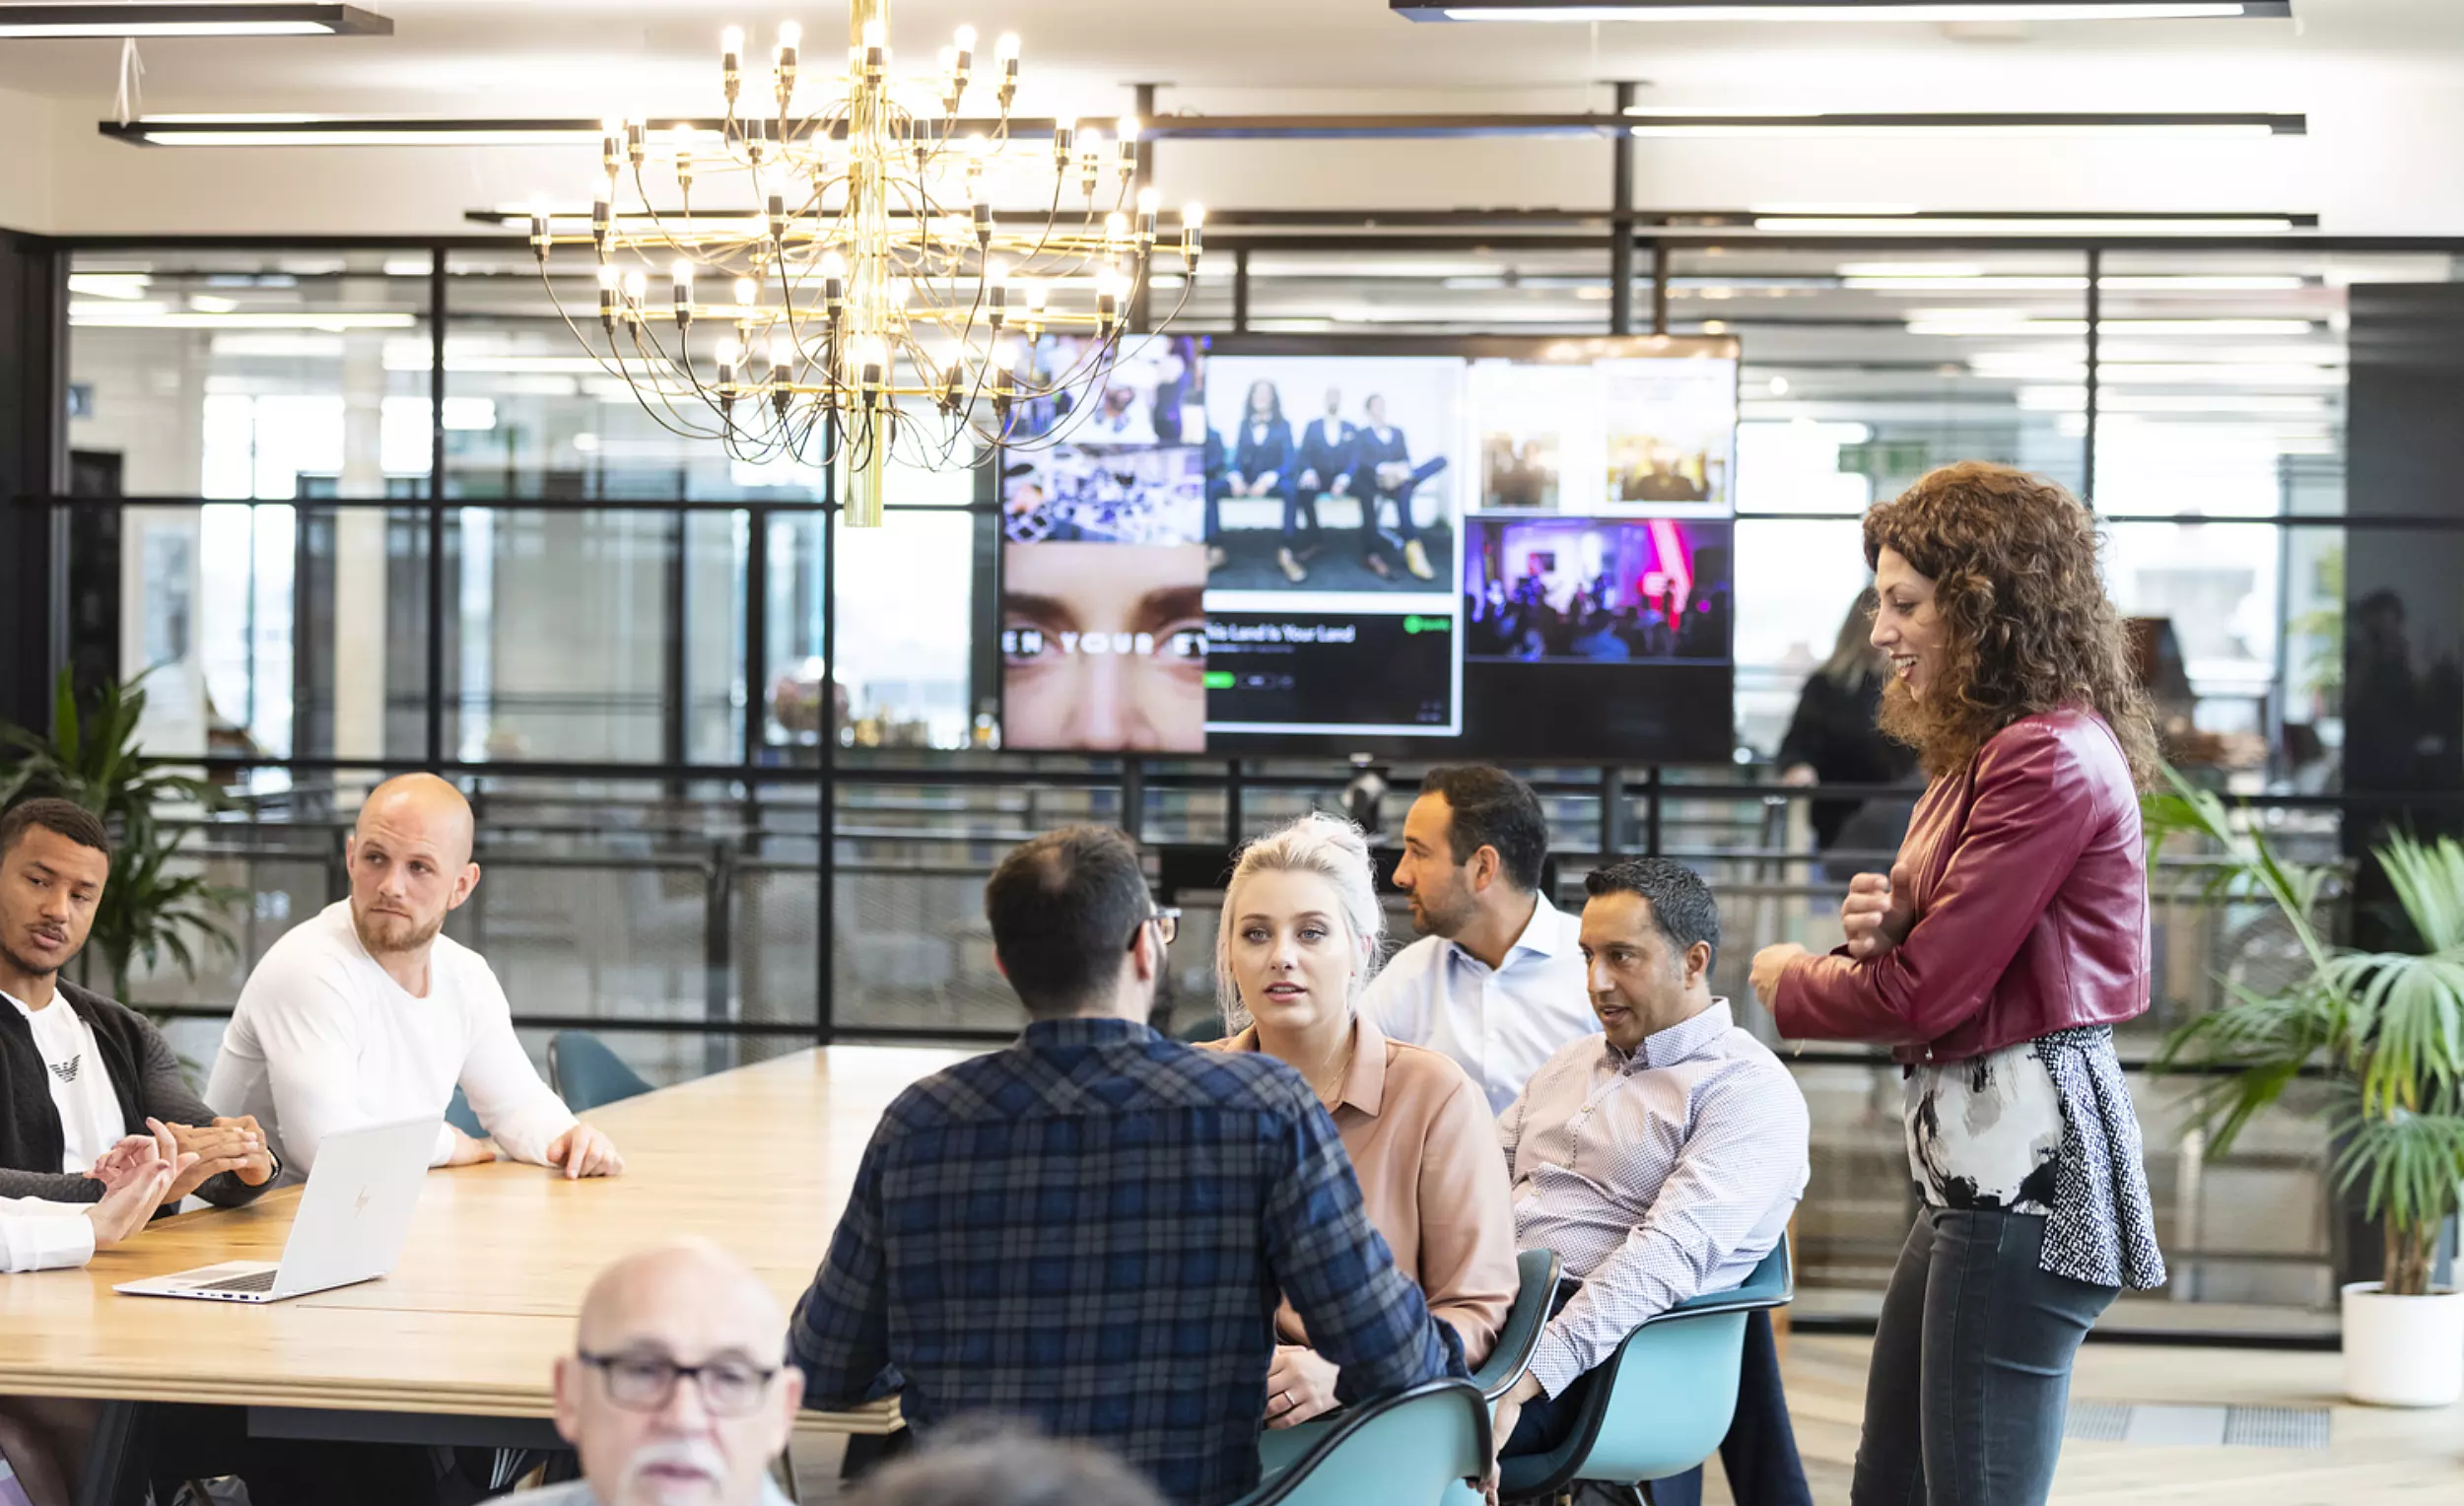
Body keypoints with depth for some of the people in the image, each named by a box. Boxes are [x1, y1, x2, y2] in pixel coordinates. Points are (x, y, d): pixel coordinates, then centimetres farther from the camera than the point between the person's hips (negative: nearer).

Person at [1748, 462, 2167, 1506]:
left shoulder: (2049, 758, -16)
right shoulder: (1991, 752, 18)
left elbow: (1928, 992, -16)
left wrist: (1791, 985, 2)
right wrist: (1885, 929, -1)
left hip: (2028, 1156, -11)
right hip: (1978, 1153, 11)